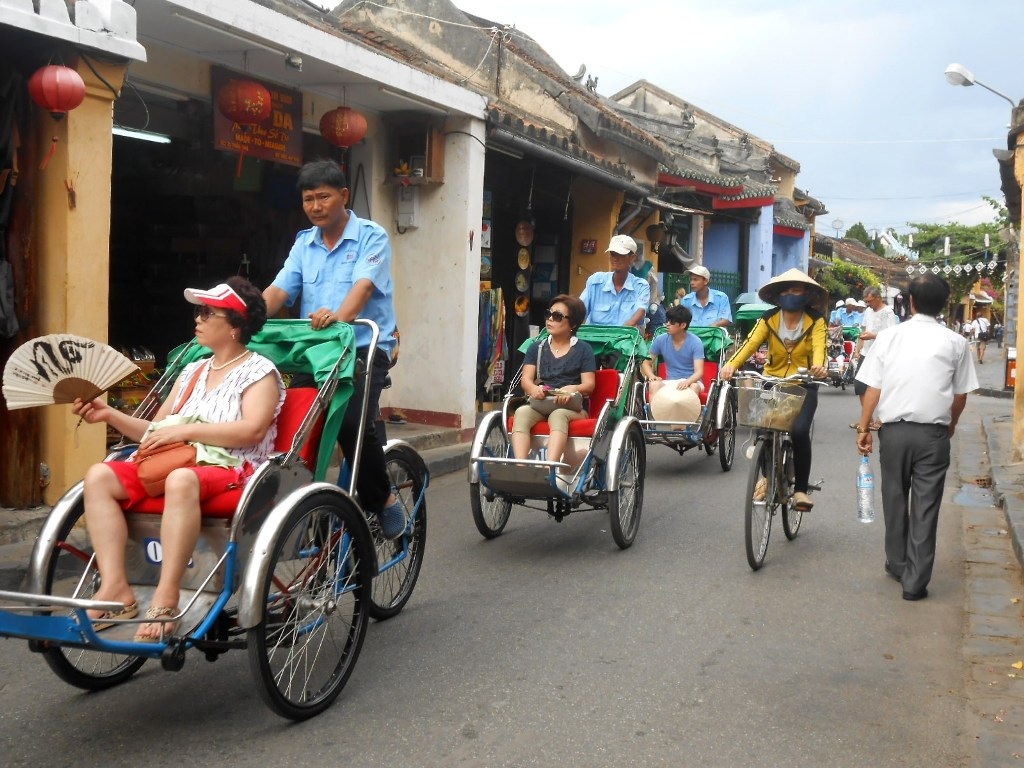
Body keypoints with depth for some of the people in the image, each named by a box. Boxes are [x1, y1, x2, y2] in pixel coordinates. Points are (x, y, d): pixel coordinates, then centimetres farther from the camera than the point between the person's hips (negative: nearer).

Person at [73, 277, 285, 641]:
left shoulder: (259, 372, 2)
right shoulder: (192, 371, 22)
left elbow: (251, 430, -16)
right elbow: (156, 432, 22)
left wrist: (185, 429, -18)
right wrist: (110, 415, 8)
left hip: (232, 471, -7)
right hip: (174, 464, 7)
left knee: (182, 479, -41)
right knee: (99, 476, -16)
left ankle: (166, 598, -39)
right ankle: (115, 588, -25)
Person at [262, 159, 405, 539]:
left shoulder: (371, 237, -1)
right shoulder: (304, 243, 14)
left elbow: (364, 285, -19)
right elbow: (278, 289, 2)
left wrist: (339, 316, -39)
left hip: (364, 347, -5)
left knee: (352, 423, -25)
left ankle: (382, 499, -2)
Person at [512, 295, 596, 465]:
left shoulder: (583, 349, 8)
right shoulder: (536, 348, 18)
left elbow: (589, 384, 0)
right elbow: (526, 378, 6)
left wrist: (572, 389, -23)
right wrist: (533, 388, -19)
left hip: (572, 407, -3)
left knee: (558, 415, -37)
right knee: (521, 412, -30)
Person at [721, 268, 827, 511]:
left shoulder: (815, 321, -2)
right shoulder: (769, 319, 0)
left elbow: (819, 346, -20)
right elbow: (751, 343, -15)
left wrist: (818, 366, -44)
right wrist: (731, 364, -34)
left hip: (803, 385, -1)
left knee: (799, 430, -24)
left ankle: (801, 488, -4)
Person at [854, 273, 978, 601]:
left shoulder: (889, 336, -1)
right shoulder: (955, 343, -2)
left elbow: (873, 388, -2)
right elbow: (960, 395, 3)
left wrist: (864, 427, 8)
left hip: (894, 430, 1)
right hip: (933, 433, -1)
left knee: (894, 498, 17)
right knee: (925, 506, 4)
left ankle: (897, 564, 31)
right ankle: (915, 581, 4)